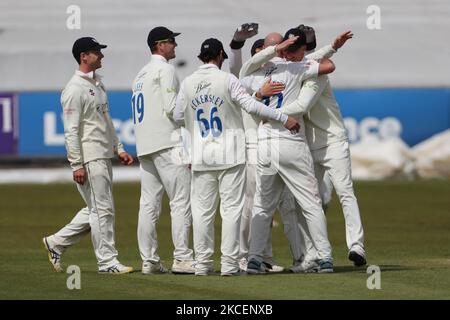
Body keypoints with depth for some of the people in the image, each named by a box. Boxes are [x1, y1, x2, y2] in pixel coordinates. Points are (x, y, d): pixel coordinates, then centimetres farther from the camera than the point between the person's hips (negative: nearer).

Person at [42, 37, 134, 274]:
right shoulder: (75, 89, -14)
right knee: (102, 209, -6)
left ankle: (56, 243, 22)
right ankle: (107, 261, 1)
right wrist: (77, 165, -20)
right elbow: (71, 131, -17)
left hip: (104, 157, 10)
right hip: (89, 159, -10)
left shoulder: (98, 84, 16)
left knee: (97, 210, 14)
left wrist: (119, 149, 17)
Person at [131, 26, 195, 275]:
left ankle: (149, 261, 4)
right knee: (181, 200, -9)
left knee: (149, 204, 5)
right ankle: (182, 258, -15)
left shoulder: (141, 74, 22)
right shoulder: (164, 69, -6)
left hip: (144, 145, 9)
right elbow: (172, 107, -15)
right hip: (167, 142, -9)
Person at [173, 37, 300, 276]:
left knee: (202, 209, 8)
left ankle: (202, 262, 6)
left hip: (201, 155, 3)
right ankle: (229, 263, -4)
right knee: (231, 207, 0)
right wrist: (283, 118, -11)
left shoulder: (188, 83, 3)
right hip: (230, 154, -3)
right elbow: (251, 105, -15)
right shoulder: (226, 79, -8)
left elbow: (178, 116, 9)